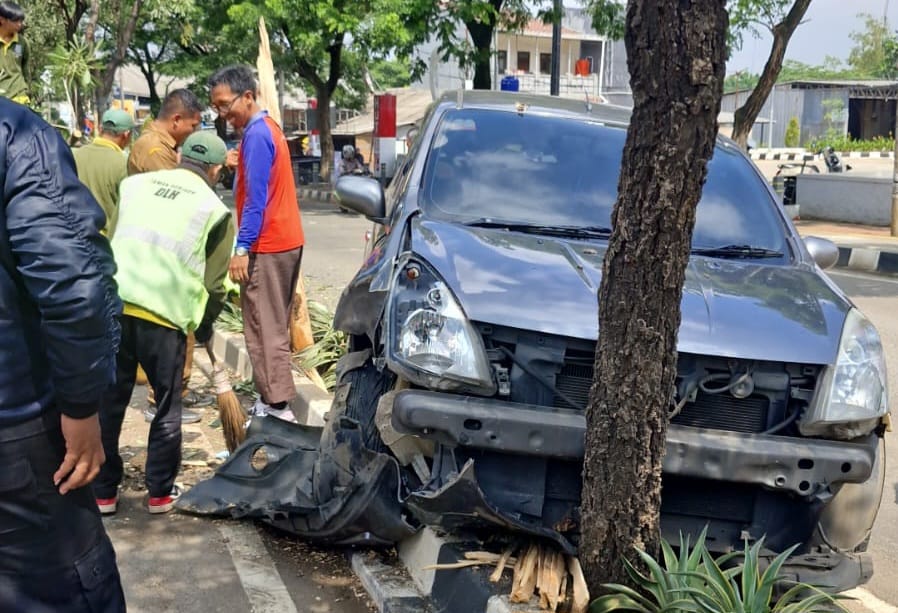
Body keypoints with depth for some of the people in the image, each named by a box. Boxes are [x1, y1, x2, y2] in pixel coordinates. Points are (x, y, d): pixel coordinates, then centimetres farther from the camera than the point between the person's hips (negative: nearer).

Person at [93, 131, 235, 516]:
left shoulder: (134, 184, 16)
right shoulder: (214, 209, 5)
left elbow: (104, 239, 19)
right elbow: (213, 284, 7)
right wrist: (204, 328, 23)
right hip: (163, 316, -3)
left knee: (108, 401, 15)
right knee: (167, 406, 14)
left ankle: (103, 492, 24)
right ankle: (160, 492, 22)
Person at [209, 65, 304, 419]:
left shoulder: (256, 134, -14)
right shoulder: (267, 128, 17)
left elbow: (256, 198, -19)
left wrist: (242, 247, -19)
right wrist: (238, 165, 8)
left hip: (267, 246, -10)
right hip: (284, 241, 10)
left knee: (264, 329, -7)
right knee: (272, 327, 13)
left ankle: (276, 407, -4)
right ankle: (271, 400, 20)